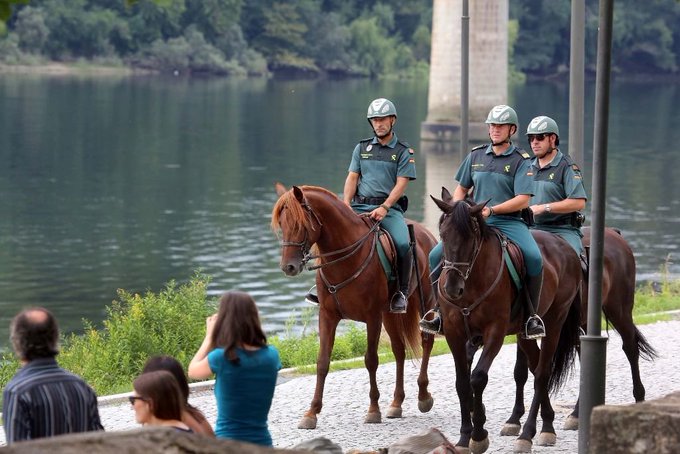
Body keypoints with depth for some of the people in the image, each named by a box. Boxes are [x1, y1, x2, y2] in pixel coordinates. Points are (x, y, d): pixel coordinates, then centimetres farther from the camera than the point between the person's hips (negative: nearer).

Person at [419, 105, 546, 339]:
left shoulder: (521, 160, -1)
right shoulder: (476, 155, 12)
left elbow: (522, 200, -10)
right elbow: (461, 188, 22)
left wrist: (492, 209, -22)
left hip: (509, 222, -4)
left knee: (534, 258, -31)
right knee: (436, 256, -11)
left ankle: (532, 315, -16)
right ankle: (439, 308, 5)